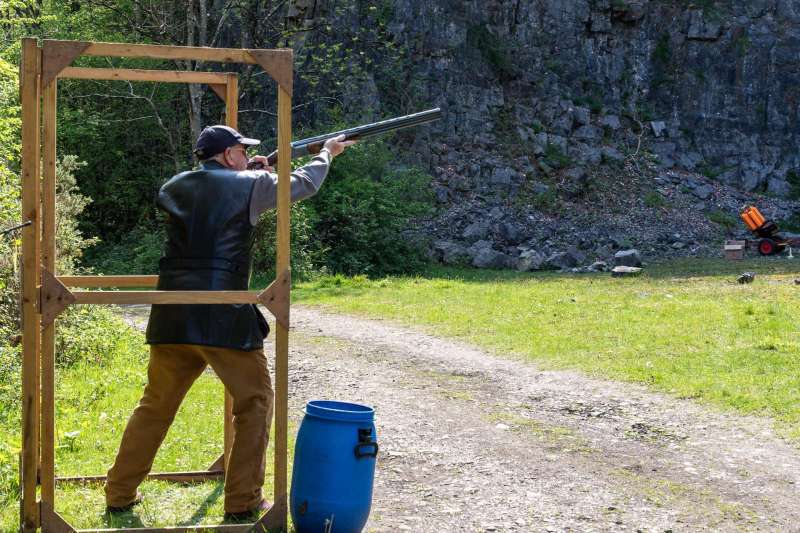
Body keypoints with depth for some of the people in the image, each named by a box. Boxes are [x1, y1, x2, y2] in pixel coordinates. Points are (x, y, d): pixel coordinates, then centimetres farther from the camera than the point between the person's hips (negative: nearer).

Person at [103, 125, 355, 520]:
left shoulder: (174, 188, 11)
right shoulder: (248, 186, 0)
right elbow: (303, 184, 15)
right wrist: (327, 152, 32)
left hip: (172, 315, 5)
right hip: (223, 316, -5)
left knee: (156, 405, 17)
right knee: (254, 402, 10)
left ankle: (119, 493, 21)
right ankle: (243, 501, 10)